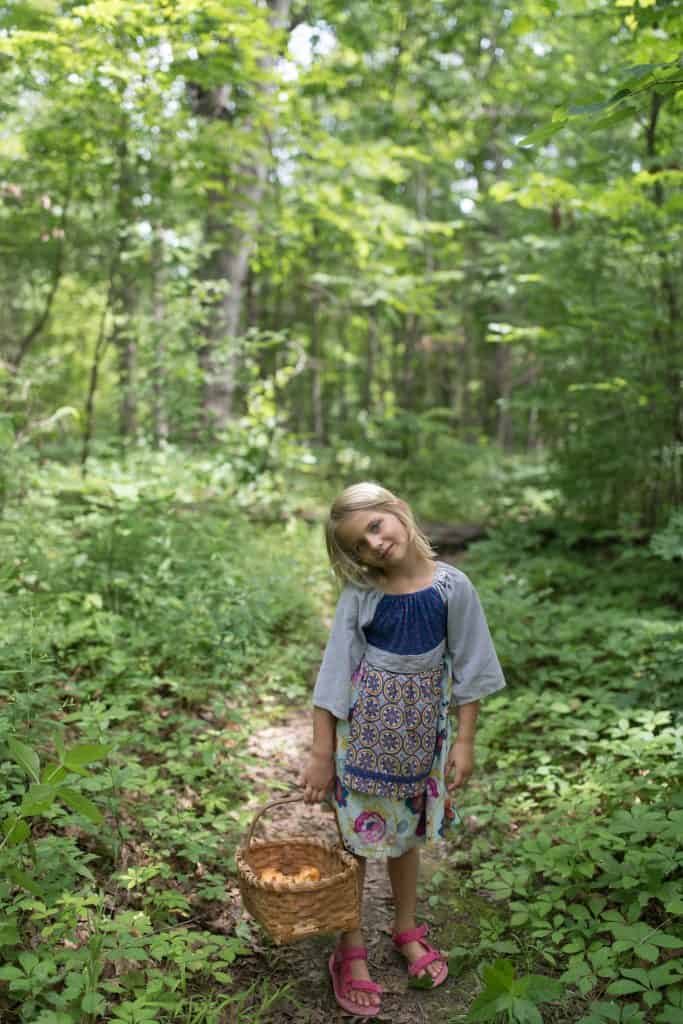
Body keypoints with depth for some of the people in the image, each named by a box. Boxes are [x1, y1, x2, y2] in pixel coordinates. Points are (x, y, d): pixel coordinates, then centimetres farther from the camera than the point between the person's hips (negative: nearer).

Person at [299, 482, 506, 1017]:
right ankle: (350, 950, 28)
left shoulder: (451, 586, -11)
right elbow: (335, 674, -10)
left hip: (422, 729, 2)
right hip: (363, 727, -1)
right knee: (355, 835, 9)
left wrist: (464, 741, -1)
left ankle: (407, 928, 43)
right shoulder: (360, 595, -13)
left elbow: (468, 668, -2)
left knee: (407, 833, 20)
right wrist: (321, 755, -10)